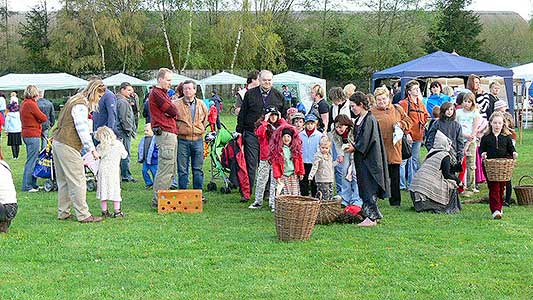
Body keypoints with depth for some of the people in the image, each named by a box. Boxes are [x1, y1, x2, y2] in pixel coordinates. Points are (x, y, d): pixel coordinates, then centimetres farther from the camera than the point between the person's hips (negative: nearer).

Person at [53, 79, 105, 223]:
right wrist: (92, 150, -14)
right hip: (68, 146, -10)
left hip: (58, 142, 10)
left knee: (63, 181, 14)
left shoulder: (74, 100, 17)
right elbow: (83, 130, -18)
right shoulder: (81, 105, -14)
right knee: (78, 181, -7)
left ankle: (63, 212, 18)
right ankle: (83, 215, -6)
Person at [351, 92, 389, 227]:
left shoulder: (370, 120, -16)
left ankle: (372, 217, -3)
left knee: (369, 188, -7)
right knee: (364, 188, 11)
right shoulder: (358, 119, 12)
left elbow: (366, 140, -18)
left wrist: (354, 147, -10)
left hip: (369, 159, -9)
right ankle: (371, 214, 17)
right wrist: (353, 145, 5)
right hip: (361, 158, 9)